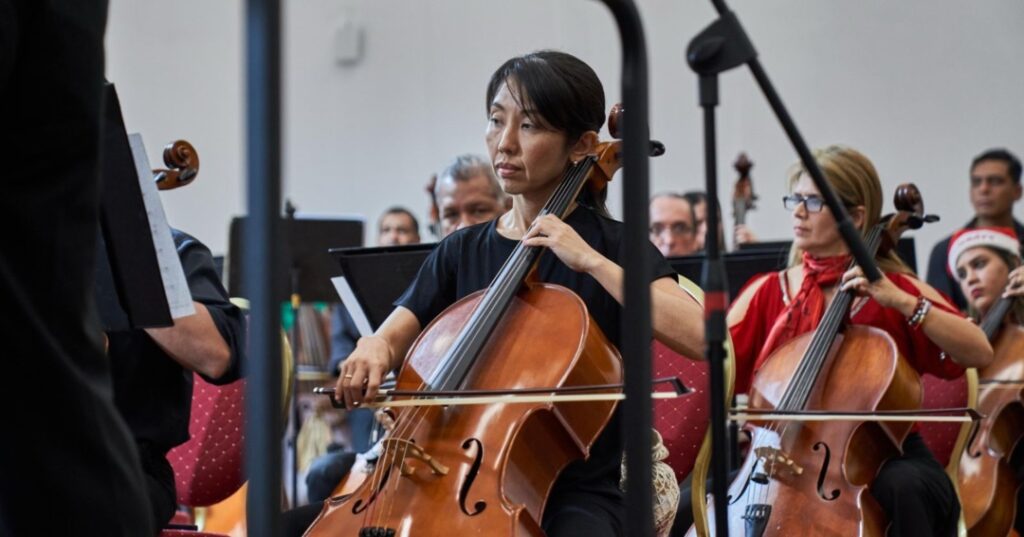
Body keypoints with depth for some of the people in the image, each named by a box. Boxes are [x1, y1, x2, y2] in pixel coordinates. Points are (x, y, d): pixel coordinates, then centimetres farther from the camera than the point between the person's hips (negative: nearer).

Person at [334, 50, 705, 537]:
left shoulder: (612, 245, -1)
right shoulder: (462, 252, 13)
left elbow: (699, 337, -17)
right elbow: (389, 340, 8)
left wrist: (592, 261, -19)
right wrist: (373, 350, -15)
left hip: (575, 494, -3)